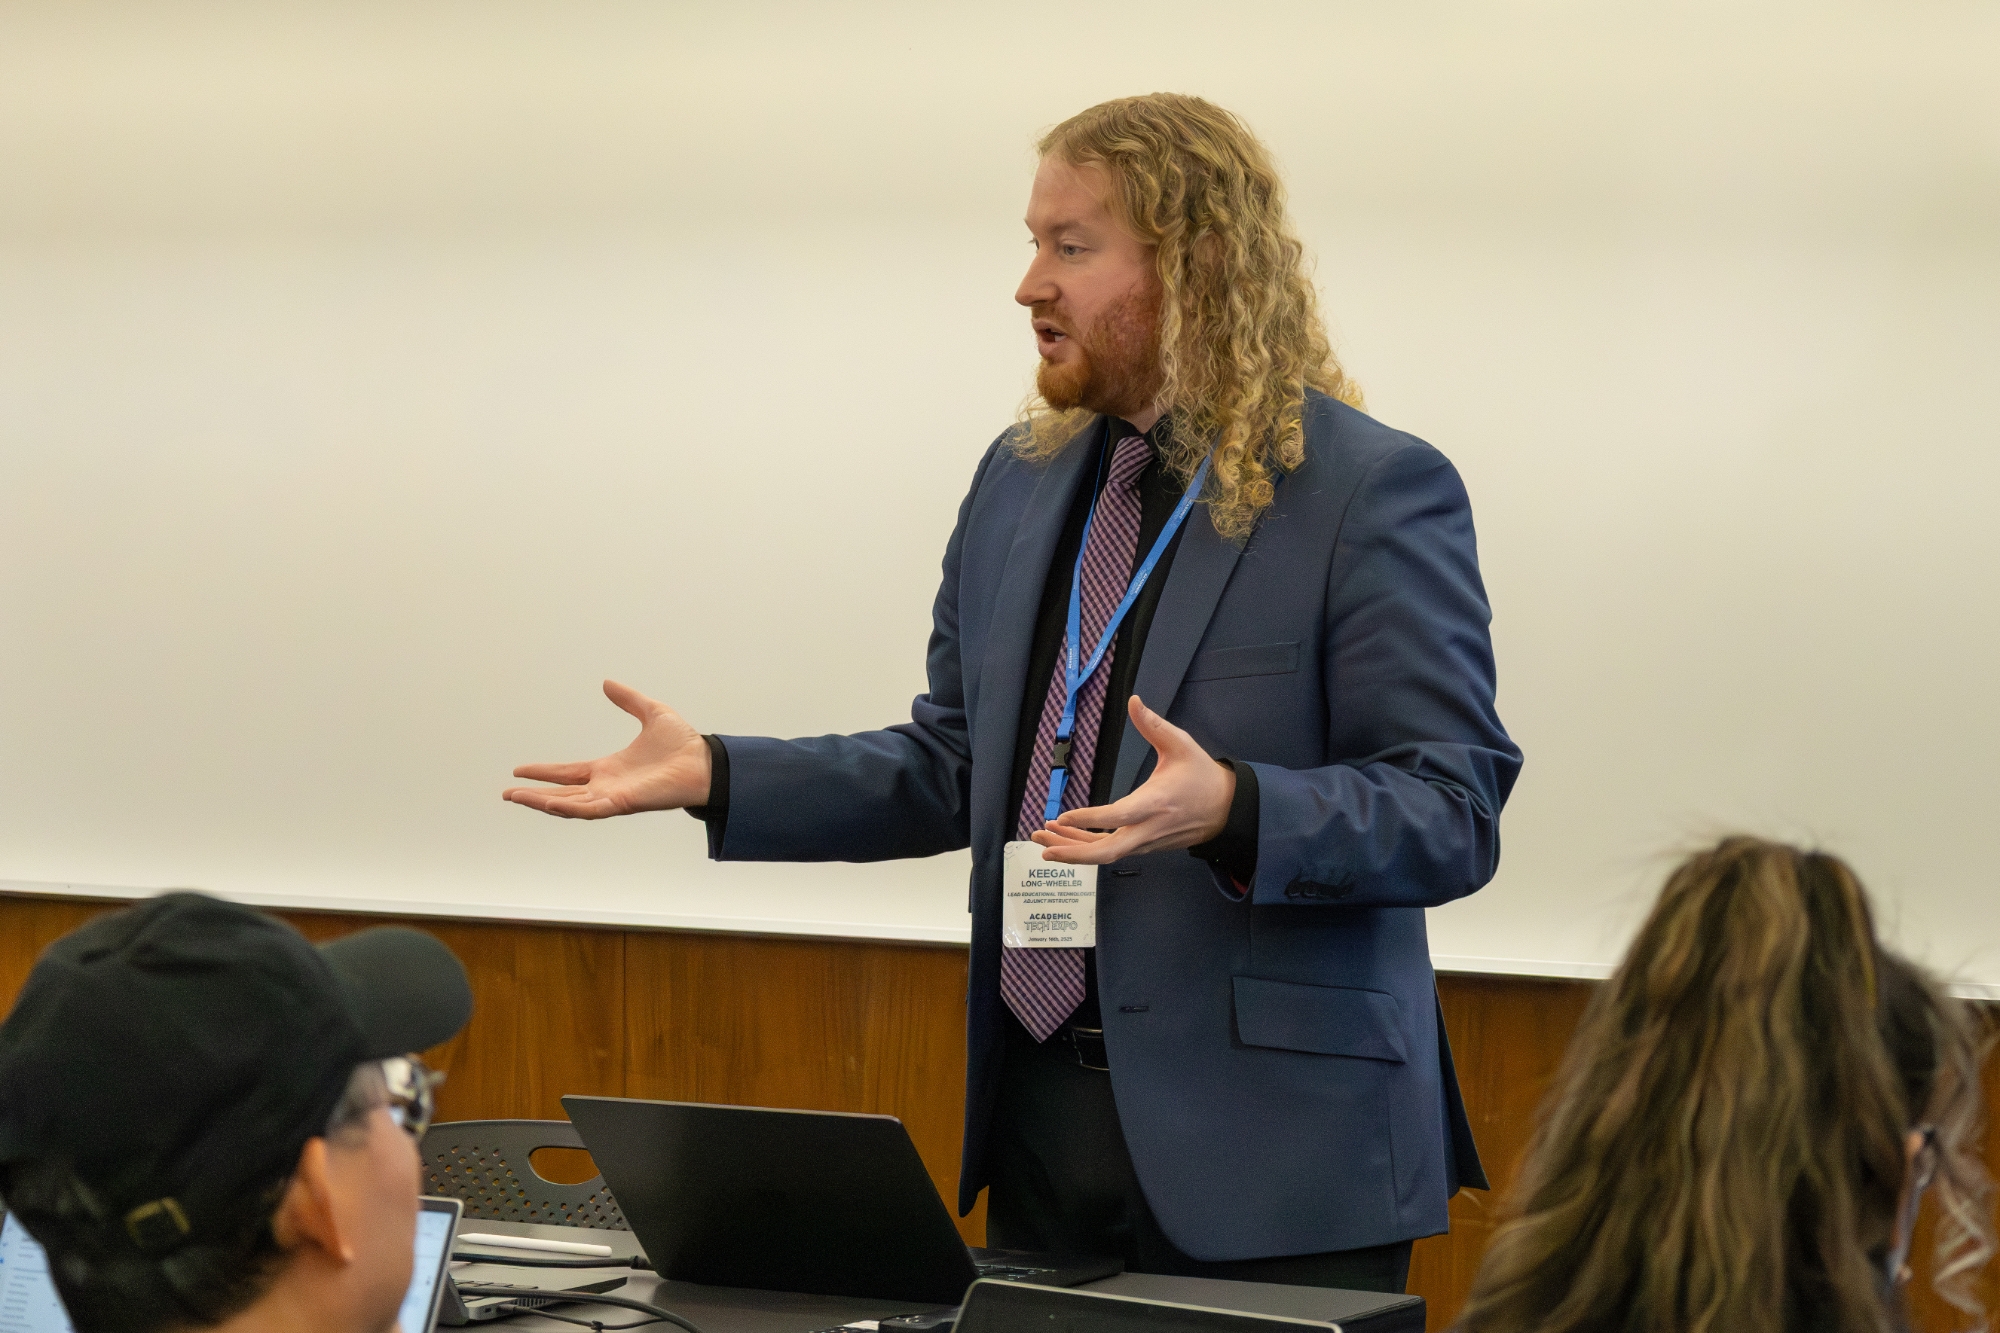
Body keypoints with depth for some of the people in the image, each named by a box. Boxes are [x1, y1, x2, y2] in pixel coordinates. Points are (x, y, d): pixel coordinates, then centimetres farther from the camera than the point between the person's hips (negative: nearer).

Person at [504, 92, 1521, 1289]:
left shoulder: (1375, 492, -10)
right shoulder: (1022, 481, 13)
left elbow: (1453, 810, -13)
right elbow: (954, 770, 18)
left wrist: (1233, 809, -29)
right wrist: (713, 775, 8)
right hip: (1042, 1112, 6)